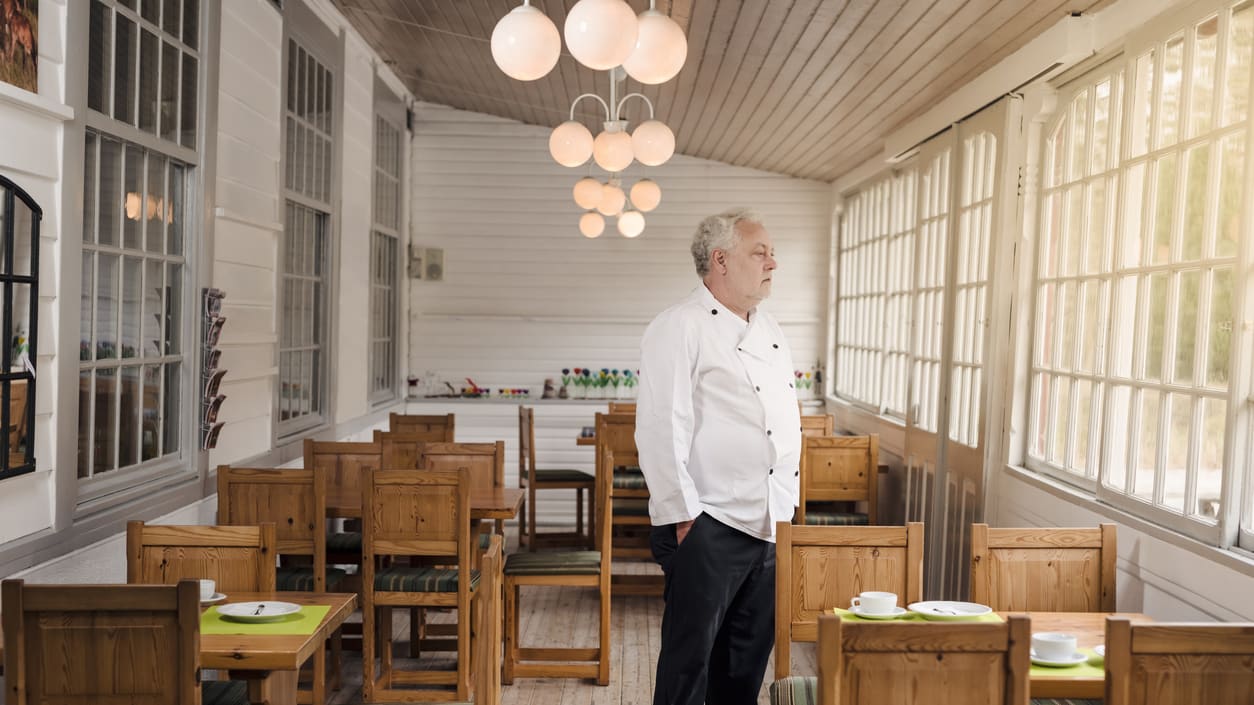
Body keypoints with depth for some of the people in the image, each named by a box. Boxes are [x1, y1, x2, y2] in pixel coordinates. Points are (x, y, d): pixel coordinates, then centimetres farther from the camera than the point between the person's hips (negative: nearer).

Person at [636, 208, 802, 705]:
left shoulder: (769, 330, 15)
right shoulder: (679, 329, -11)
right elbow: (660, 433, -16)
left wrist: (788, 509, 17)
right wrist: (684, 518, -18)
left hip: (769, 526, 8)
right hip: (708, 528, -8)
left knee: (749, 656, 17)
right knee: (690, 655, 2)